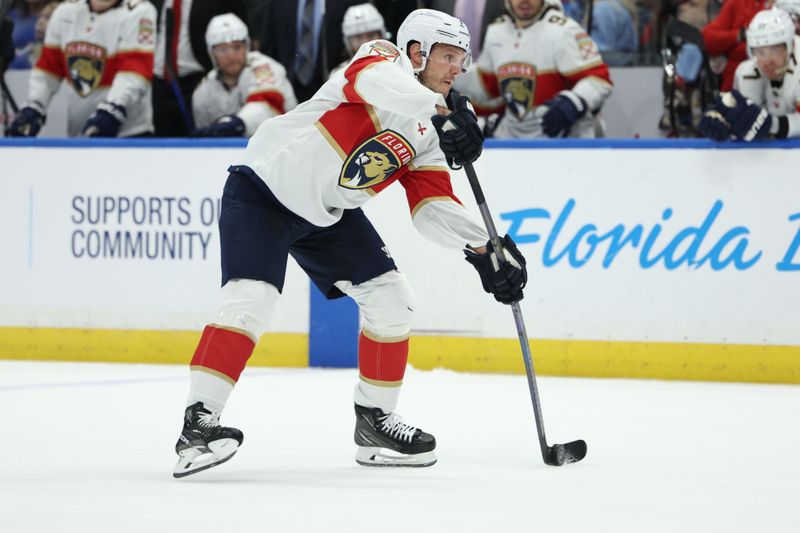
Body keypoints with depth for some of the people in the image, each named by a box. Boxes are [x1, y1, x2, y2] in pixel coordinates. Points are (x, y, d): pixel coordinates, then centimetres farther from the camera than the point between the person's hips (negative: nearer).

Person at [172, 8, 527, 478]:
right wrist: (444, 112, -53)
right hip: (264, 190, -8)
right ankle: (199, 422, -21)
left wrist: (483, 248, -13)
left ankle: (375, 420, 16)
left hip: (330, 213, 8)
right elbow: (376, 81, -40)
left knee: (392, 299, 3)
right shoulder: (384, 60, -15)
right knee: (252, 298, -23)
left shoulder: (429, 136, 5)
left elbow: (434, 206, 1)